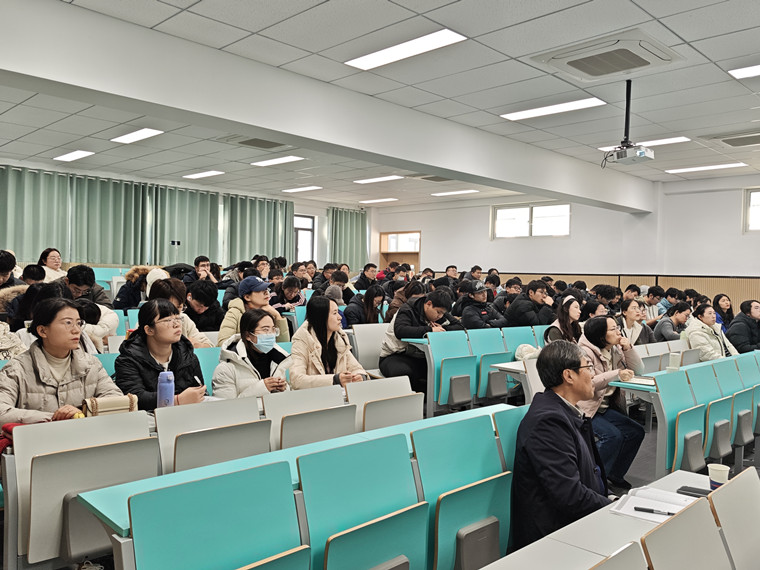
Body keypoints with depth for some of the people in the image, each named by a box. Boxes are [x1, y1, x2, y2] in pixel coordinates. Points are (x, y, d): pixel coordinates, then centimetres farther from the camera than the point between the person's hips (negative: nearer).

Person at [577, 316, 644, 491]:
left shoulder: (616, 350, 8)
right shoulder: (585, 352, -17)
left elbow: (638, 370, 9)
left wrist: (628, 349, -7)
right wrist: (617, 374, -36)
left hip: (605, 407, 8)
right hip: (586, 408, -8)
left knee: (636, 432, -5)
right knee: (612, 435, -25)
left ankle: (615, 475, 11)